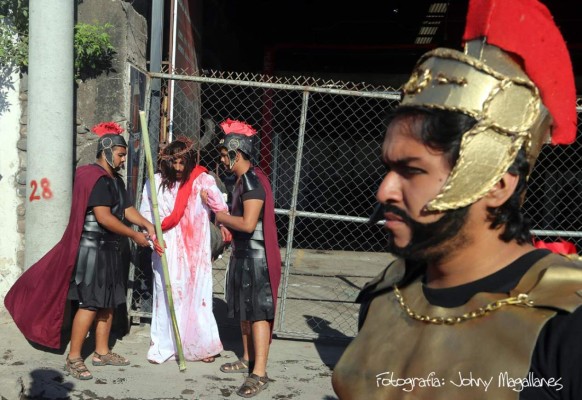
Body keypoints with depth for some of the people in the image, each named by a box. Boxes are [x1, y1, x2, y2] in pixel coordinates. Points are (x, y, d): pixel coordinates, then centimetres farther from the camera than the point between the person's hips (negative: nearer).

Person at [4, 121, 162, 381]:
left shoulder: (115, 180, 15)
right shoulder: (96, 178, -16)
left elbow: (126, 209, 16)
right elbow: (103, 217, -23)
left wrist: (145, 224, -2)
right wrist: (134, 235, -18)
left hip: (108, 249, 10)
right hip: (92, 249, -10)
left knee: (108, 303, 13)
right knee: (90, 304, -9)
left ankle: (101, 352, 23)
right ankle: (73, 359, 0)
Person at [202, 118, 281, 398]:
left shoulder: (253, 181, -18)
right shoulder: (242, 180, 13)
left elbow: (248, 223, -26)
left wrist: (220, 217, -12)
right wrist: (222, 217, 2)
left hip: (256, 256, -10)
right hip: (243, 254, 10)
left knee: (258, 313, -7)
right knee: (244, 311, 17)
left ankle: (259, 373, -4)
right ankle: (248, 359, 30)